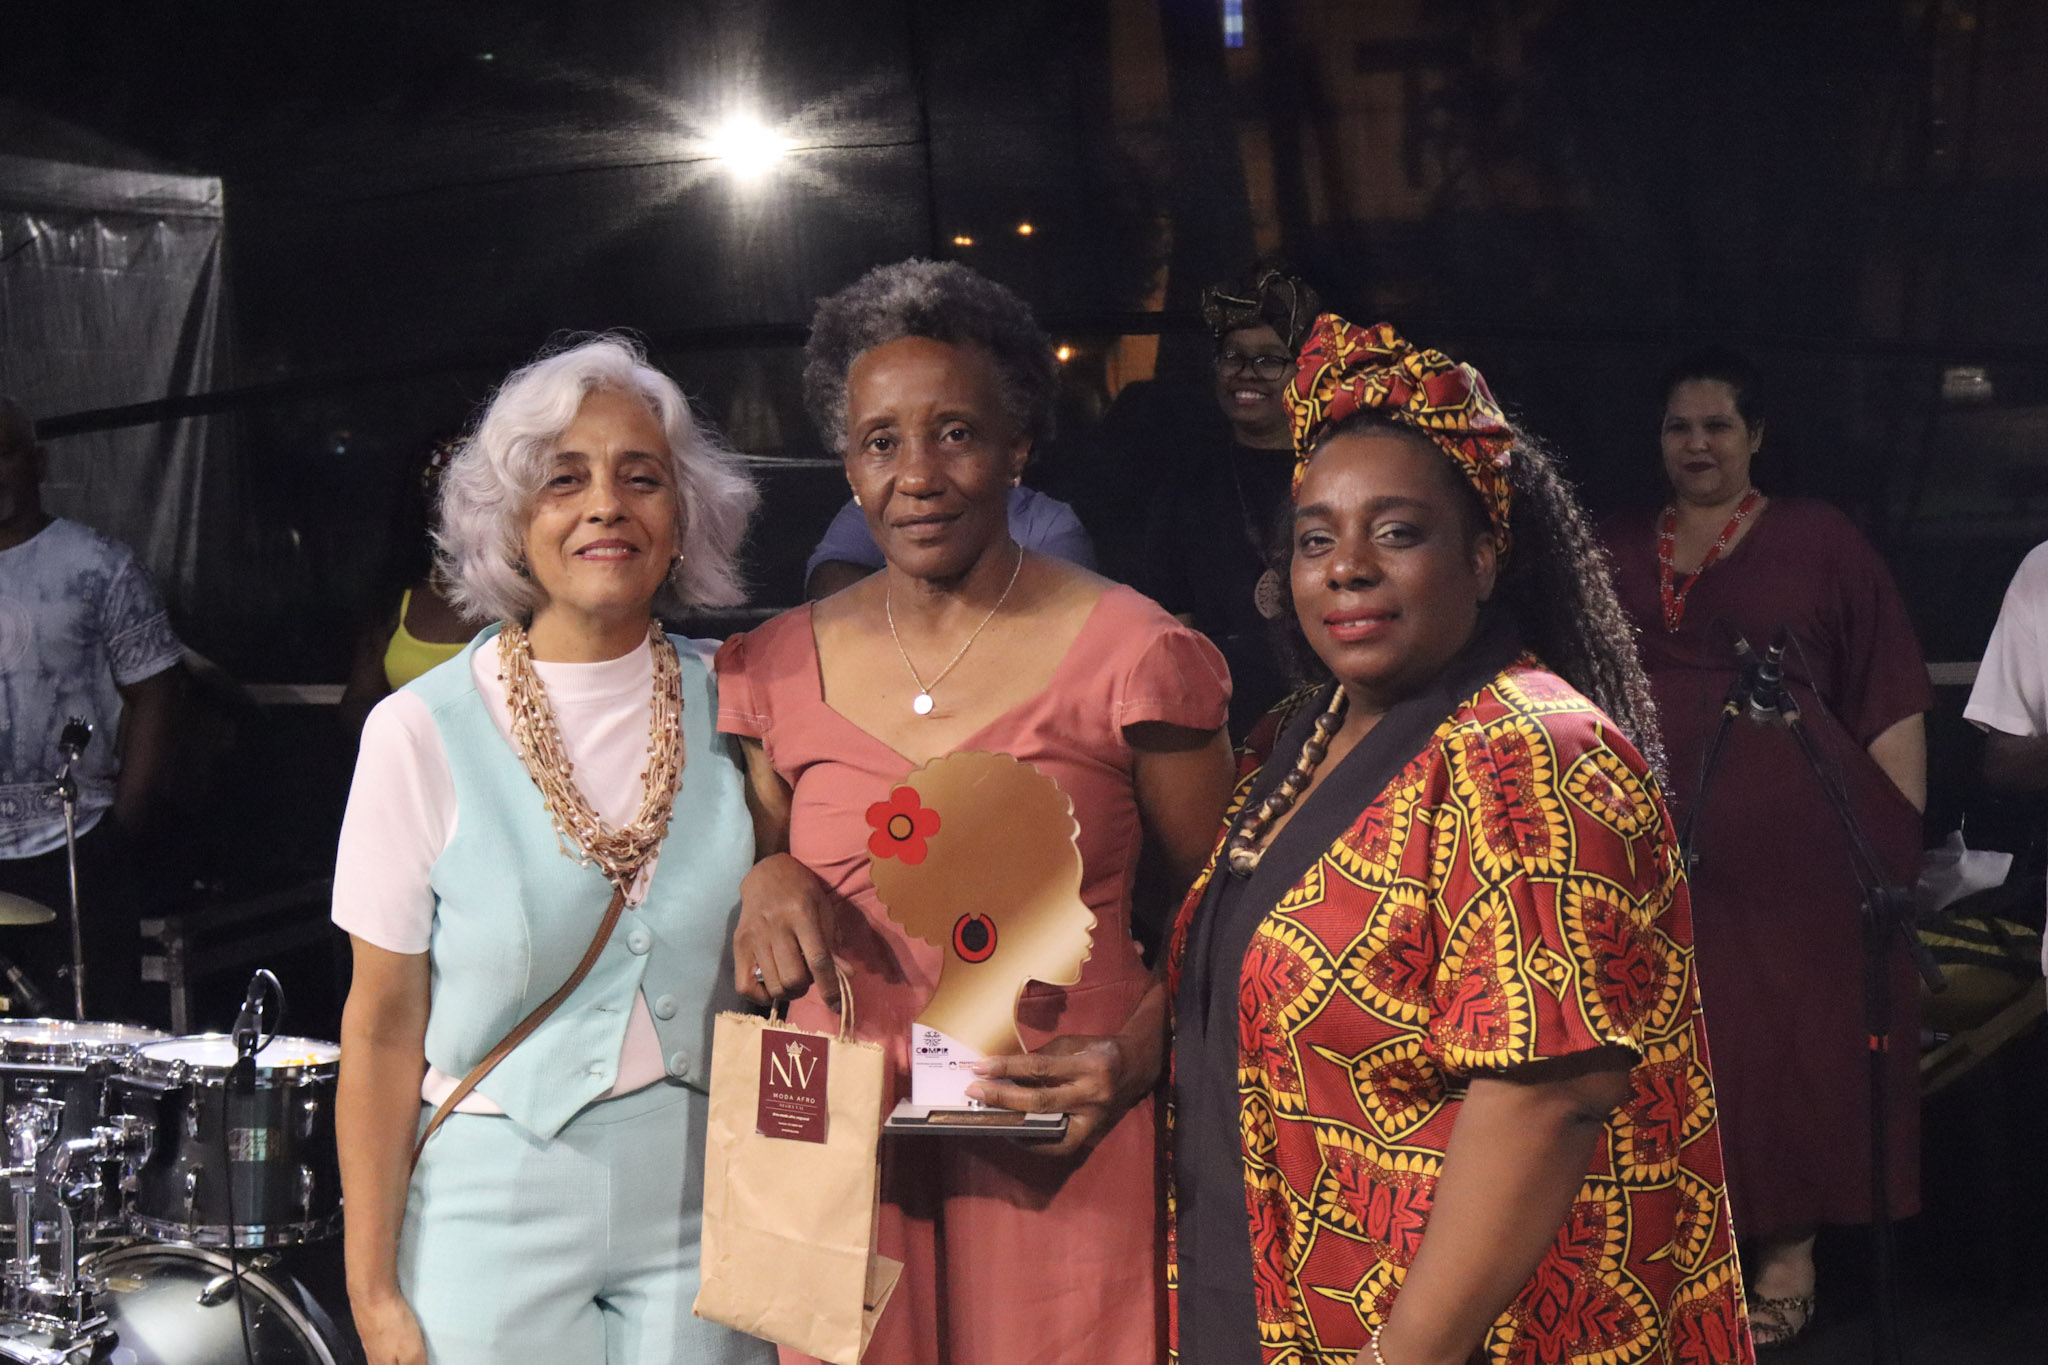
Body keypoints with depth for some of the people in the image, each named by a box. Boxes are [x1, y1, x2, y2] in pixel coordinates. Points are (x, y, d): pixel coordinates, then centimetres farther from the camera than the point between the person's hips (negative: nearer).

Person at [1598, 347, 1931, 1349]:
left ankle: (1788, 1252, 12)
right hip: (1651, 848, 3)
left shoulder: (1818, 541, 3)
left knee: (1791, 1038, 1)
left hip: (1795, 849, -3)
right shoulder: (1612, 552, 13)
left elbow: (1890, 701, 1)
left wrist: (1904, 841, -6)